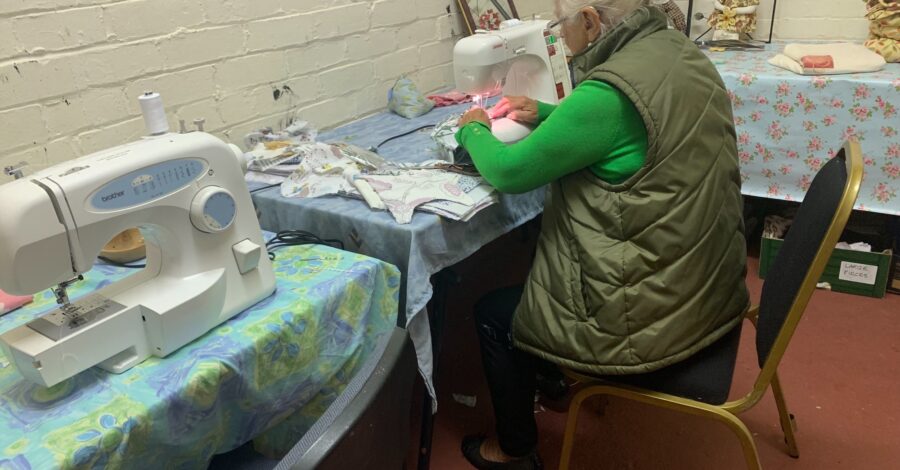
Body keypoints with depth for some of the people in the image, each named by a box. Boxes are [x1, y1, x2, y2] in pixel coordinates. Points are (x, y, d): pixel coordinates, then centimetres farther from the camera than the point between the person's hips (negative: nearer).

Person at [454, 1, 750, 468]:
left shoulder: (612, 91, -27)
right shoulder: (679, 52, 1)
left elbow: (510, 172, -15)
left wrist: (473, 130, 4)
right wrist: (545, 114, 11)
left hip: (654, 316, -9)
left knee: (492, 314, 13)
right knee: (537, 264, 28)